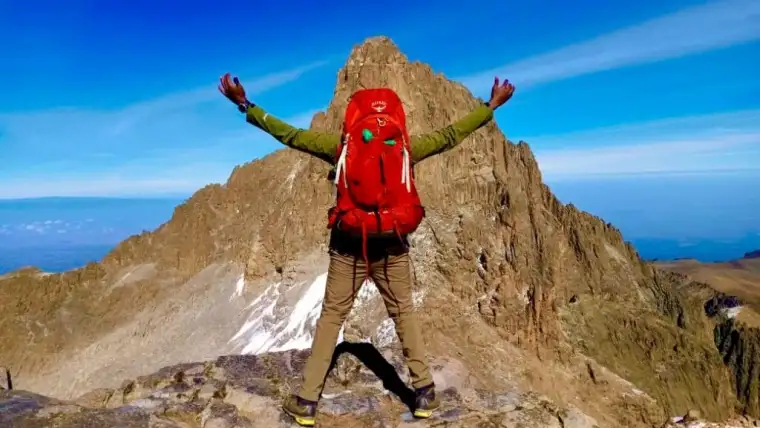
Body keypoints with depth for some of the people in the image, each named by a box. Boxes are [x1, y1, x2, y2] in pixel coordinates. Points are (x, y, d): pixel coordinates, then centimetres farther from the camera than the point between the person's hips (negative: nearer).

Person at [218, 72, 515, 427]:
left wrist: (244, 105, 16)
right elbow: (451, 134, 13)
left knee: (331, 317, 10)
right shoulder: (407, 145, 3)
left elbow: (287, 133, 5)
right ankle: (425, 393, 21)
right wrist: (491, 106, 26)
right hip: (392, 246, 1)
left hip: (349, 246, 0)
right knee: (404, 314, 17)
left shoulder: (340, 144, 1)